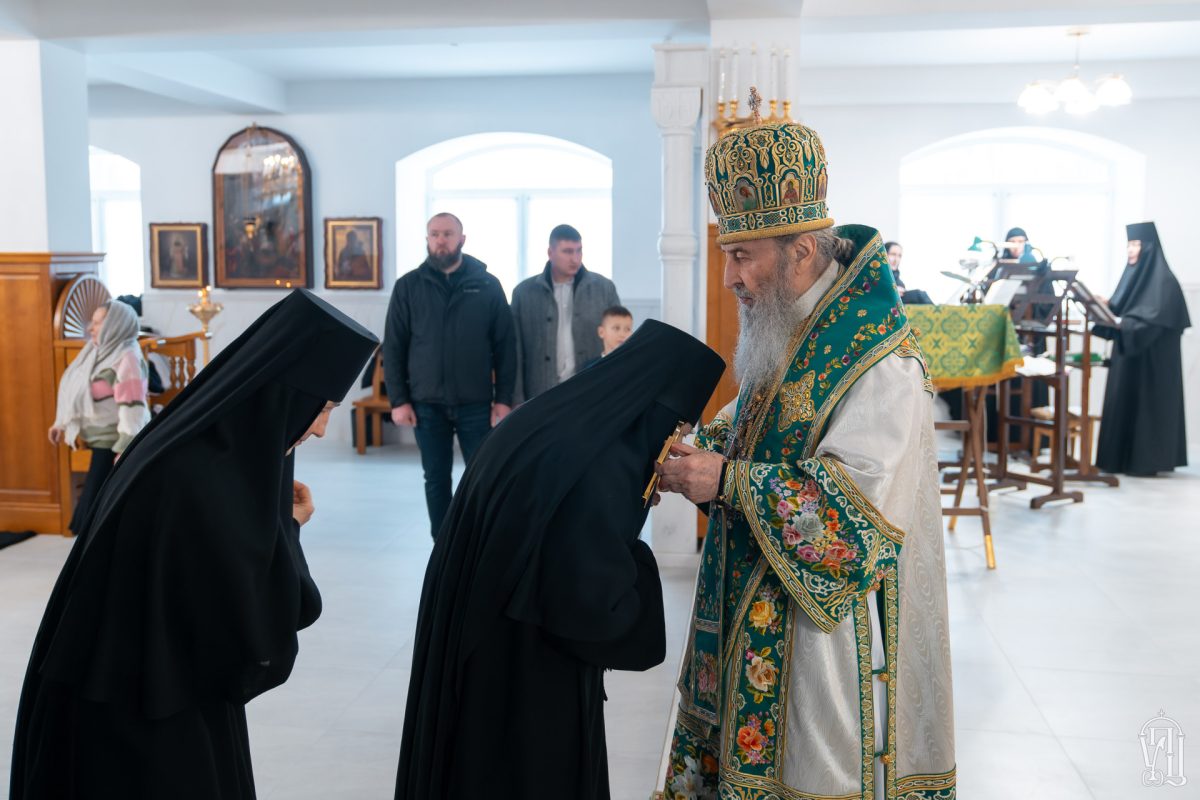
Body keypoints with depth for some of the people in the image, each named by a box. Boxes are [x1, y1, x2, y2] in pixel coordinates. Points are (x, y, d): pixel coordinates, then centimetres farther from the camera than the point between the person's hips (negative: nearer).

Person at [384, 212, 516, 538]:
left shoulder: (487, 285, 1)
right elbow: (393, 348, 3)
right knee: (436, 479, 9)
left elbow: (505, 346, 2)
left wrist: (503, 398, -4)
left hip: (476, 403, -1)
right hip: (427, 403, 1)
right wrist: (398, 400, -3)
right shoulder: (408, 286, 3)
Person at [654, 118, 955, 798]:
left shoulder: (882, 363, -21)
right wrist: (697, 450, -2)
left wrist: (727, 482, -26)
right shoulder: (788, 334, 8)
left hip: (828, 626, -8)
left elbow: (857, 501, -27)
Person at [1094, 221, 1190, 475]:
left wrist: (1118, 321, -31)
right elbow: (1120, 312, 15)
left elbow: (1153, 320, -22)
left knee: (1145, 406, -5)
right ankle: (1124, 458, 13)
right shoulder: (1133, 275, 13)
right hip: (1127, 353, 8)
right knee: (1123, 404, 8)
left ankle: (1146, 460, 1)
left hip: (1150, 360, -8)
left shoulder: (1163, 280, -12)